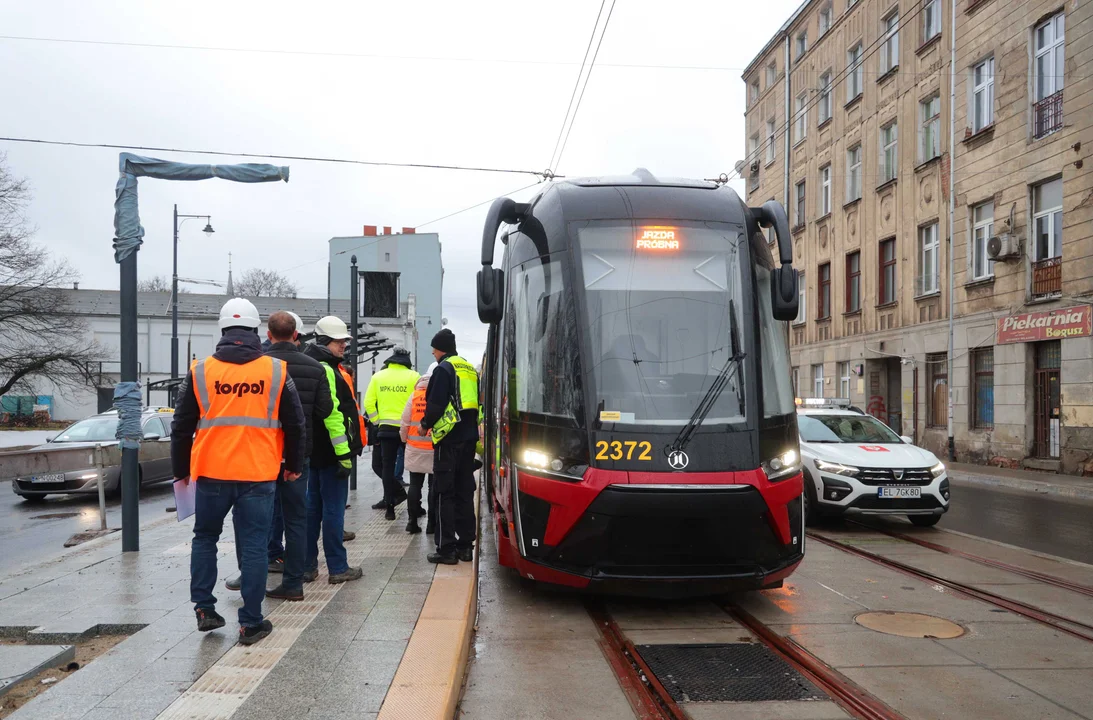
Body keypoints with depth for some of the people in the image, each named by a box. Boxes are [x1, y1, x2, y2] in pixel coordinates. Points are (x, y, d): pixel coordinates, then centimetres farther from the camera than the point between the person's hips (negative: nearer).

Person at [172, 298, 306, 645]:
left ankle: (204, 609, 20)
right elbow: (295, 424, 4)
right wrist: (294, 466, 17)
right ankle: (251, 623, 8)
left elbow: (182, 426, 7)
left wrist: (180, 469, 20)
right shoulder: (276, 371, -1)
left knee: (205, 538, 20)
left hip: (211, 473, 1)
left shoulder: (200, 371, 1)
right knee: (254, 545, 5)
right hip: (259, 475, -1)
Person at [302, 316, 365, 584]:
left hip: (313, 451, 10)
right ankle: (338, 568, 4)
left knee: (313, 506, 14)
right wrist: (344, 454, -22)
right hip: (330, 453, -10)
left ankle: (307, 566, 19)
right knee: (333, 508, -3)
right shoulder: (326, 370, -16)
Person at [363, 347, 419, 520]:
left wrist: (377, 422, 10)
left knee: (387, 468, 9)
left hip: (386, 428, 2)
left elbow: (369, 403, 0)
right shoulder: (413, 376, -4)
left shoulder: (378, 377, 5)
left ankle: (389, 507, 6)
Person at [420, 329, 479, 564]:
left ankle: (446, 549, -1)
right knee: (464, 492, 11)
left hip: (449, 438, -7)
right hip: (469, 437, 7)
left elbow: (436, 404, -14)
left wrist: (426, 423, 1)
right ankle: (465, 546, 15)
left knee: (445, 494, -2)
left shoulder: (444, 369, -8)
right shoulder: (470, 369, 16)